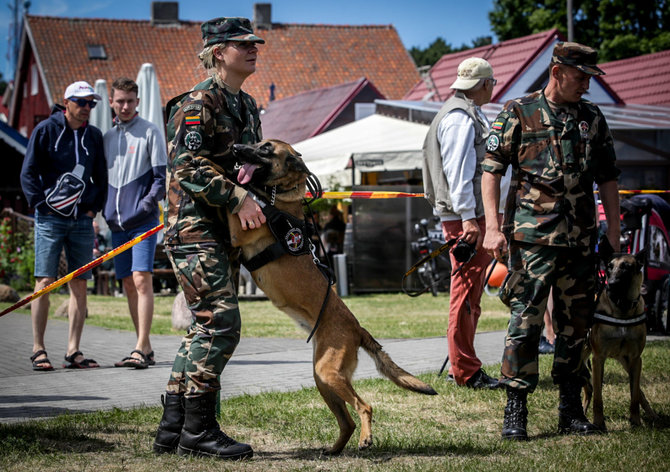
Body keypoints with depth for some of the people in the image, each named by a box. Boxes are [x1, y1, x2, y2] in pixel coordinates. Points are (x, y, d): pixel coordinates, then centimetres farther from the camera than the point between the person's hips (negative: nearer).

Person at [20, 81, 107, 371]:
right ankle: (38, 350, -1)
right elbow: (28, 174, 0)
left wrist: (94, 207, 9)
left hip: (82, 220, 4)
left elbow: (101, 177, 21)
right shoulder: (46, 130, -1)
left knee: (79, 285, 2)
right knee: (45, 282, -6)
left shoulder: (94, 136, 12)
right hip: (51, 217, -4)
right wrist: (42, 204, -7)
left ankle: (73, 352, 5)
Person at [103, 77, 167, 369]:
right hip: (117, 223, 6)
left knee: (141, 280, -15)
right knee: (129, 285, 6)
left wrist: (147, 204, -14)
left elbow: (163, 176, -3)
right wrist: (105, 208, 10)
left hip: (143, 222, -6)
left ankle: (141, 350, -19)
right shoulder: (107, 137, 16)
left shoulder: (149, 132, 0)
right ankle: (145, 349, 12)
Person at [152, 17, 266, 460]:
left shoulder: (247, 105, 19)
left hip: (227, 231, 10)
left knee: (205, 328, 10)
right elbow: (187, 164, -21)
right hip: (196, 228, -10)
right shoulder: (198, 102, -11)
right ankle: (198, 430, -8)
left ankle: (173, 428, 16)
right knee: (220, 323, -14)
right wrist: (238, 198, -26)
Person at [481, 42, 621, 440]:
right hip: (533, 238, -4)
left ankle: (571, 410, 19)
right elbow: (492, 170, -1)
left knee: (576, 325, 9)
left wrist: (614, 233, 10)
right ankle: (515, 412, -1)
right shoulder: (519, 113, 0)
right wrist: (492, 227, -9)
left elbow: (608, 179, 16)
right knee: (525, 323, -7)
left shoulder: (593, 118, 12)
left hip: (581, 240, 4)